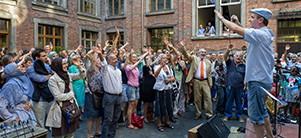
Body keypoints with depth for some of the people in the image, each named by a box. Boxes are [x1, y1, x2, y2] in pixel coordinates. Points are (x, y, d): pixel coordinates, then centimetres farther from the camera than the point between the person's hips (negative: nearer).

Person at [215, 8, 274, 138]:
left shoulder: (261, 34, -19)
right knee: (261, 111, 22)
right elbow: (245, 31, 29)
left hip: (258, 81, -11)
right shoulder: (262, 34, 12)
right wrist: (237, 22, 16)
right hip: (261, 79, 11)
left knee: (255, 114, -1)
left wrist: (222, 18, -10)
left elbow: (236, 29, -25)